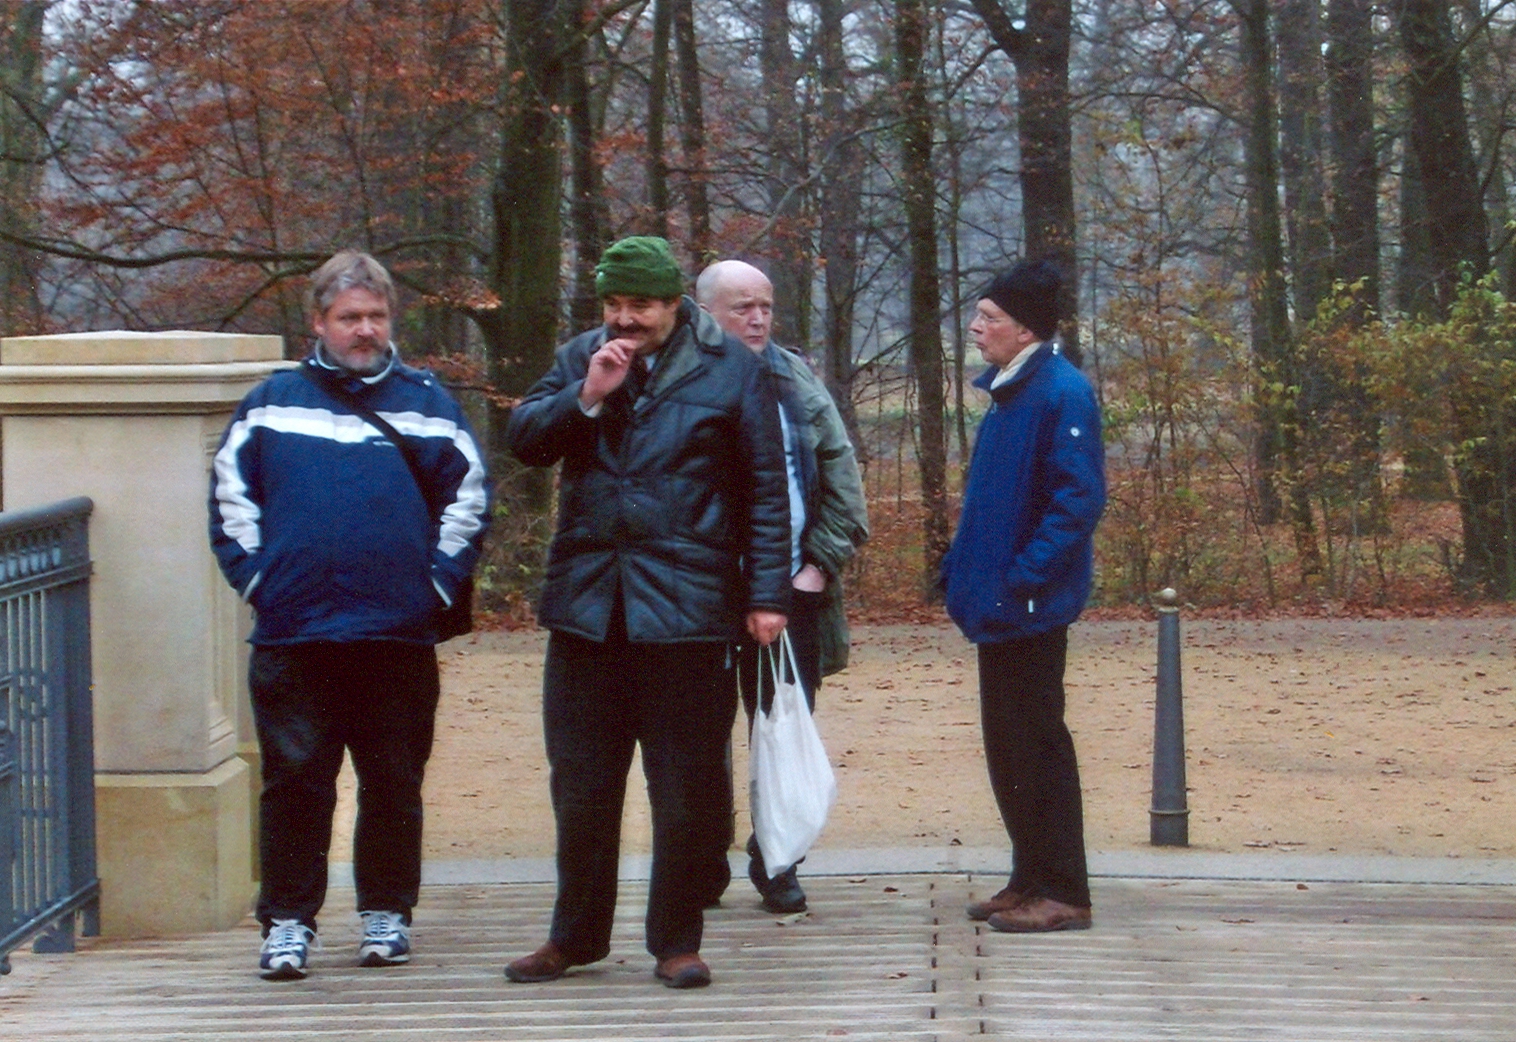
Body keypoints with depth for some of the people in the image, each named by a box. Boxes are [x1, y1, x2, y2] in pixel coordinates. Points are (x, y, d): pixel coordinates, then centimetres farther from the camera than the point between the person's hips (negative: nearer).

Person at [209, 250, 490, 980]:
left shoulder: (424, 401, 8)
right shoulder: (272, 402, 7)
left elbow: (467, 494, 10)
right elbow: (230, 493, 10)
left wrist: (439, 581, 1)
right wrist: (256, 576, 1)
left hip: (399, 634, 1)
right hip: (293, 632, 0)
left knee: (394, 782, 7)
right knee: (294, 779, -1)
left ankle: (386, 913, 19)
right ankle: (287, 920, 6)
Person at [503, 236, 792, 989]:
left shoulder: (731, 370, 0)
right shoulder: (580, 360, 11)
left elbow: (766, 493, 0)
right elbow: (523, 440, 4)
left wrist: (767, 593, -6)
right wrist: (587, 397, -10)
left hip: (687, 609, -3)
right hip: (587, 608, 3)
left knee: (685, 793, 3)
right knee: (581, 787, 11)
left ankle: (676, 942, 15)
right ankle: (576, 935, 25)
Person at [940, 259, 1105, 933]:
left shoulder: (1061, 393, -15)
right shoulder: (1008, 392, 15)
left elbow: (1079, 497, -21)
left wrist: (1024, 575, -23)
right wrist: (962, 567, 14)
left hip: (1030, 603, -10)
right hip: (998, 602, 10)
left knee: (1037, 740, -4)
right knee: (1007, 745, 14)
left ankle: (1062, 893, 2)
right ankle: (1031, 879, 23)